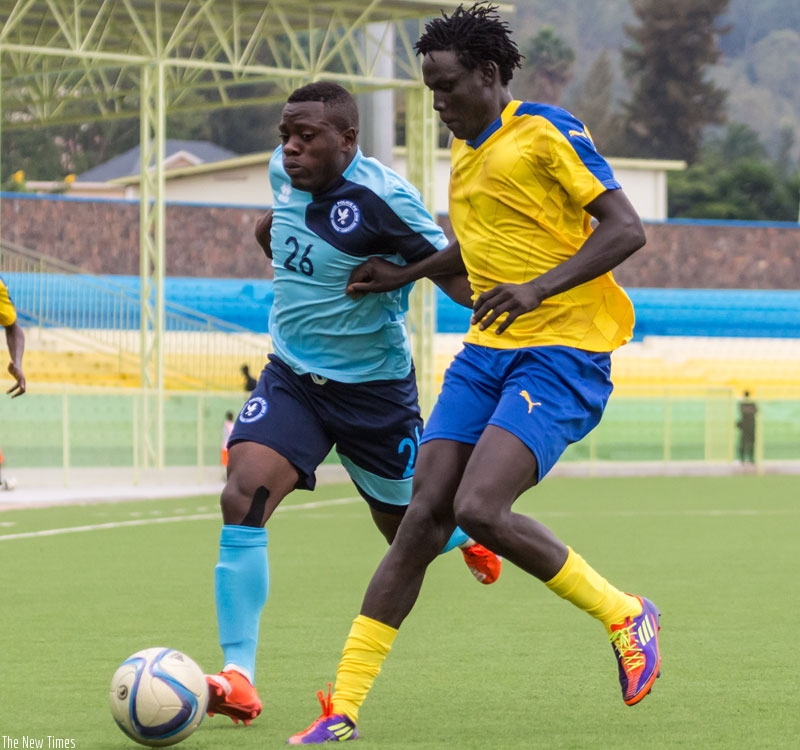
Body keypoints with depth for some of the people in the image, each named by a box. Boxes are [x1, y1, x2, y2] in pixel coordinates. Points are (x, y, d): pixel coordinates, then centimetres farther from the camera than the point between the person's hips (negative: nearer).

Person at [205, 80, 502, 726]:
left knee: (407, 527, 14)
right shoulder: (285, 173, -4)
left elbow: (454, 274, -25)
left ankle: (469, 536, 55)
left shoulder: (382, 198, -24)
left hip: (373, 388, -4)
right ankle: (238, 677, -19)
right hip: (291, 378, 4)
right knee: (242, 497, -19)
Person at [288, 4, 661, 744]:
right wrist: (404, 274, 25)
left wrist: (539, 288, -25)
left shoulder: (547, 134, -9)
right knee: (423, 517, -3)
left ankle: (626, 615, 0)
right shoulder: (466, 150, 16)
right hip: (486, 352, 7)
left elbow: (626, 229, -14)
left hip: (561, 352, -7)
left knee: (479, 509, -23)